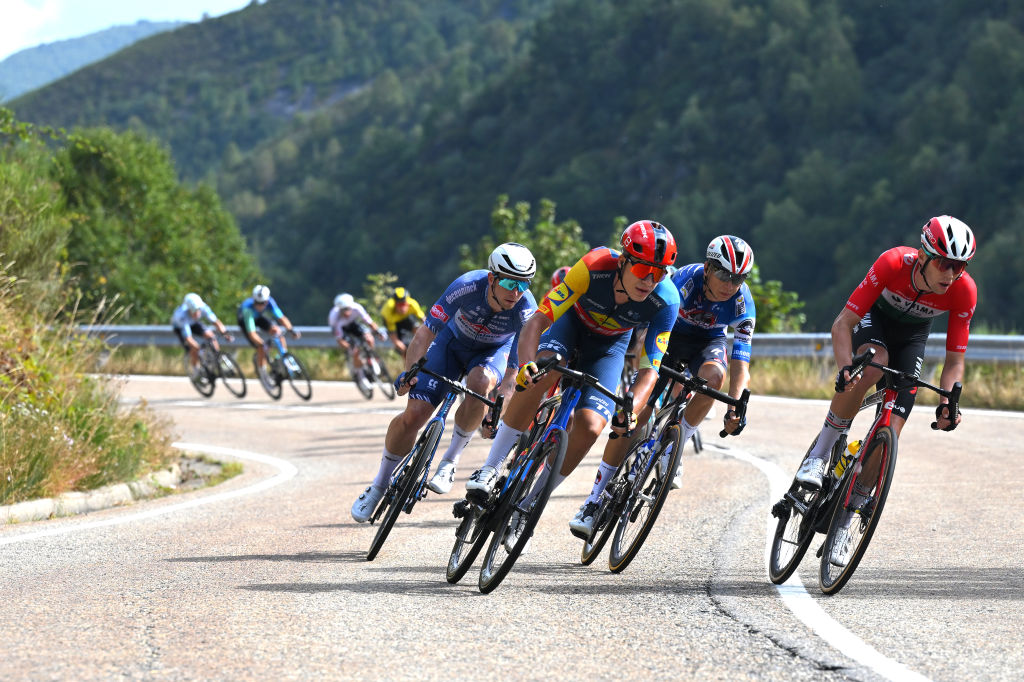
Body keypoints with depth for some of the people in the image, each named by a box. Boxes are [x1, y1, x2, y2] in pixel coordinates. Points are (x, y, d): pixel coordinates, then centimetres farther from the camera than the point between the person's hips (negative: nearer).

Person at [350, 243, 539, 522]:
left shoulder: (526, 309, -33)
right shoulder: (467, 287, -34)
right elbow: (425, 334, -27)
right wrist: (409, 374, -40)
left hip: (494, 350, 0)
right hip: (454, 343, 0)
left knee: (480, 382, -36)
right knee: (414, 414, -11)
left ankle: (451, 460, -15)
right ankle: (379, 486, 11)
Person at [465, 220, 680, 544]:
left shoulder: (665, 302, -32)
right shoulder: (595, 266, -37)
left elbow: (649, 369, -30)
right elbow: (538, 320, -38)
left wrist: (630, 409, -50)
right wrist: (526, 363, -56)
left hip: (609, 343, 1)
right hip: (573, 320, -1)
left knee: (589, 427, -19)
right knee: (543, 372, -35)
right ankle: (490, 469, -27)